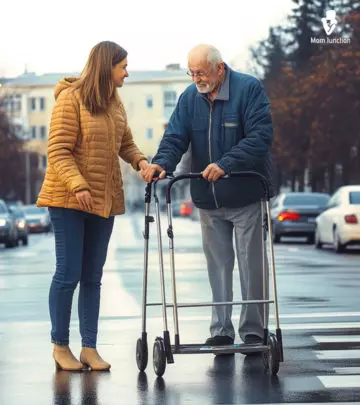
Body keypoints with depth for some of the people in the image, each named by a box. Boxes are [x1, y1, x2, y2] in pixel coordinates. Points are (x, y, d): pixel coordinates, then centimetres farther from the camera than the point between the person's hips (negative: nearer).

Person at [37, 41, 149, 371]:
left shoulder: (115, 102, 10)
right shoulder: (70, 98, -11)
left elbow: (125, 143, 18)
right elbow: (58, 151, -15)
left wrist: (140, 161, -2)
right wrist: (78, 185, -25)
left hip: (104, 199, 6)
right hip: (69, 198, -6)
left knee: (92, 277, 8)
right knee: (69, 273, -4)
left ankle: (89, 348, 12)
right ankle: (60, 347, 10)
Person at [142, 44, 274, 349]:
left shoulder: (249, 89, -11)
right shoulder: (190, 98, 4)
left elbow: (260, 136, -20)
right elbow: (175, 137, -2)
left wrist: (225, 165, -30)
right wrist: (162, 163, -24)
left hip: (246, 196, -5)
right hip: (208, 198, 5)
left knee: (252, 264, 2)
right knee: (218, 264, 10)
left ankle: (253, 330, 11)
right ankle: (221, 330, 16)